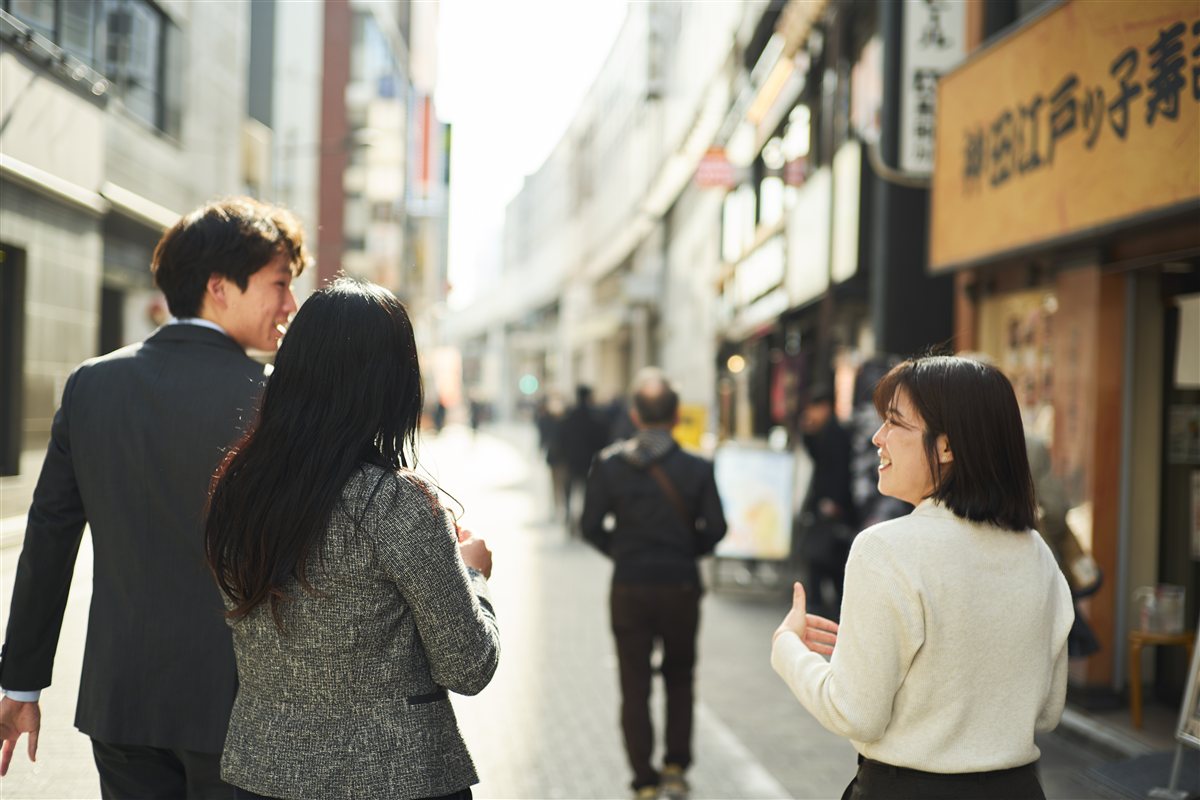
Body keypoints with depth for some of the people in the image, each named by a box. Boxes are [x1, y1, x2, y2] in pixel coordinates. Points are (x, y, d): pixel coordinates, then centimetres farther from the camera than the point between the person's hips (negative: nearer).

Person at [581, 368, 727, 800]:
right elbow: (714, 529, -8)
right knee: (679, 679, 19)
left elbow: (592, 527, -5)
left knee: (635, 687, 9)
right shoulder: (696, 468, -9)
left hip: (628, 590, 0)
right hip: (681, 588, 0)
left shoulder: (609, 464, -7)